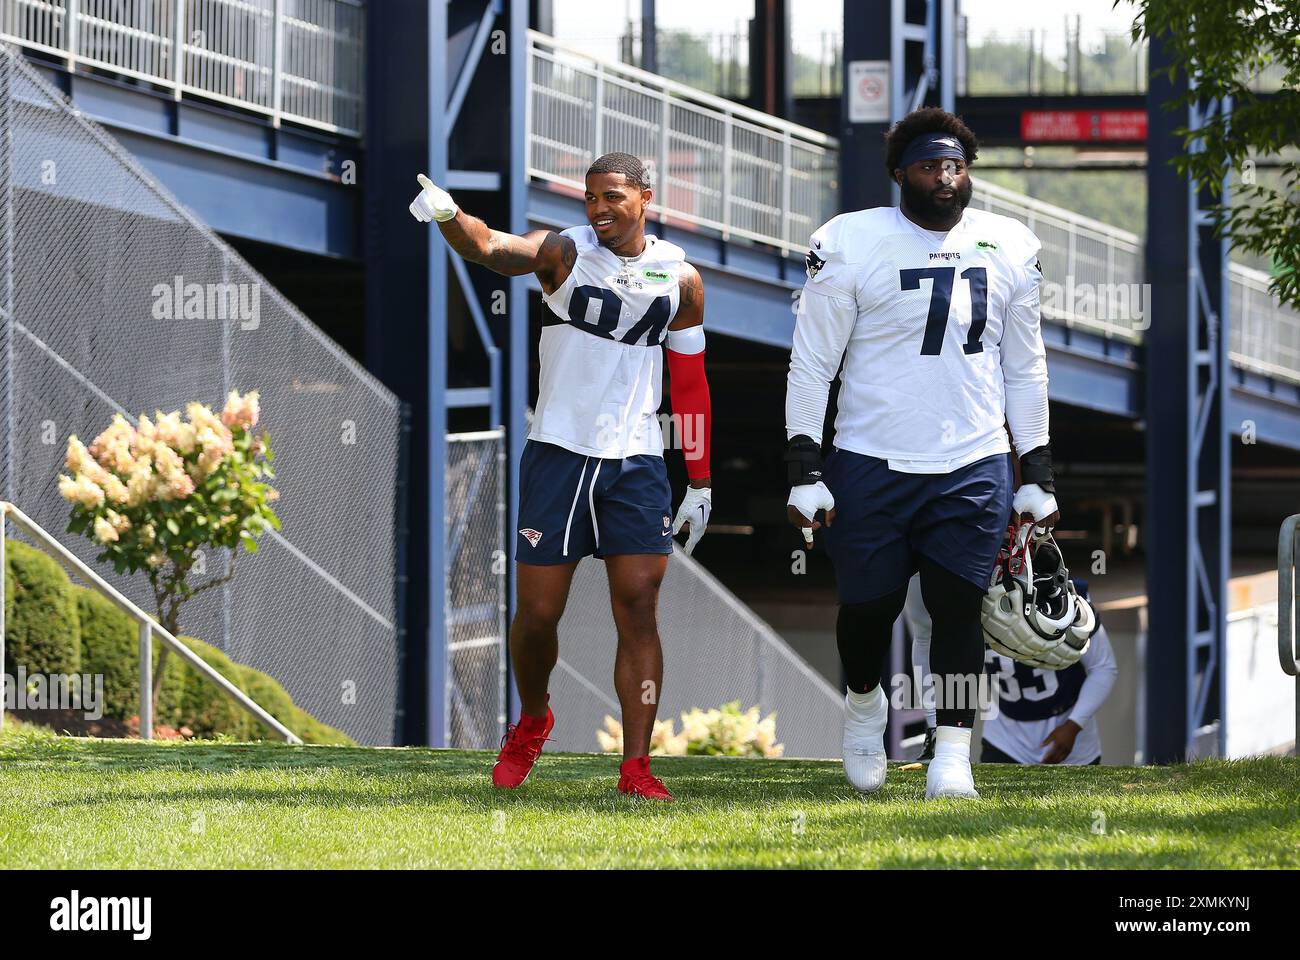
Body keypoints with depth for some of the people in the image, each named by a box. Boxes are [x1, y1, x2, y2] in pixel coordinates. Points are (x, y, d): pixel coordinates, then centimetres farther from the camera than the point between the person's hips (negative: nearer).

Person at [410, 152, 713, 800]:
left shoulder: (679, 278, 6)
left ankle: (635, 765, -4)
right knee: (538, 612, 2)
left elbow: (690, 385, 13)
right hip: (558, 454, -1)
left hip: (636, 463, 2)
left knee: (638, 612, -6)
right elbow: (491, 248, -24)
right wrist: (448, 216, -46)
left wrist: (700, 482, 14)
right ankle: (531, 721, 31)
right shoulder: (565, 253, -4)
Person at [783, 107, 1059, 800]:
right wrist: (804, 472, -7)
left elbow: (1024, 370, 15)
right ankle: (864, 701, 36)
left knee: (958, 607, -5)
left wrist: (1037, 477, 12)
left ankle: (952, 754, 1)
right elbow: (811, 365, -2)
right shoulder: (852, 245, -5)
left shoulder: (1008, 248, 7)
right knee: (867, 607, 6)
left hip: (973, 469, 2)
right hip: (871, 468, -2)